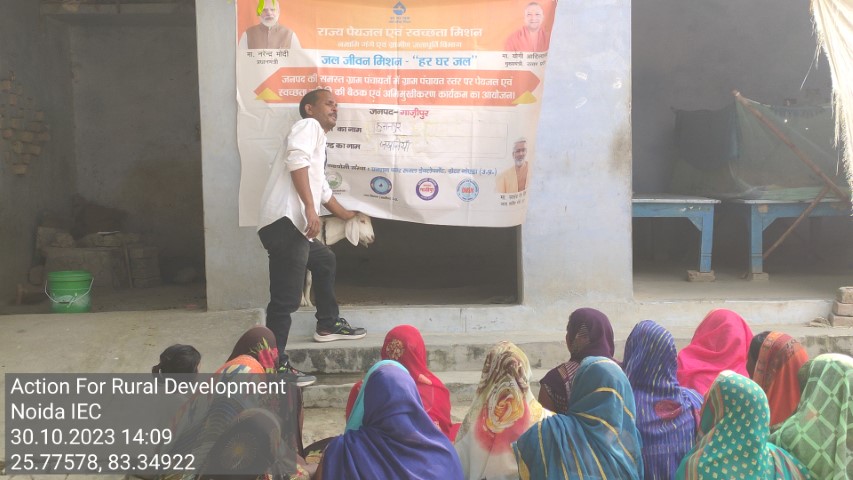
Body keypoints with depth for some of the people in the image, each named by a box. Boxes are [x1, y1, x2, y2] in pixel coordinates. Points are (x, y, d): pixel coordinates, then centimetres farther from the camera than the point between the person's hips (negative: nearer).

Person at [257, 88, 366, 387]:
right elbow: (296, 160, -18)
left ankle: (328, 325, 43)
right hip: (285, 223, -11)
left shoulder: (318, 141, 32)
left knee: (325, 261, 31)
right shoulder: (308, 126, 4)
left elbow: (323, 190, 44)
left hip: (296, 226, 11)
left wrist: (347, 216, 59)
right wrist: (310, 209, -25)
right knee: (286, 298, -10)